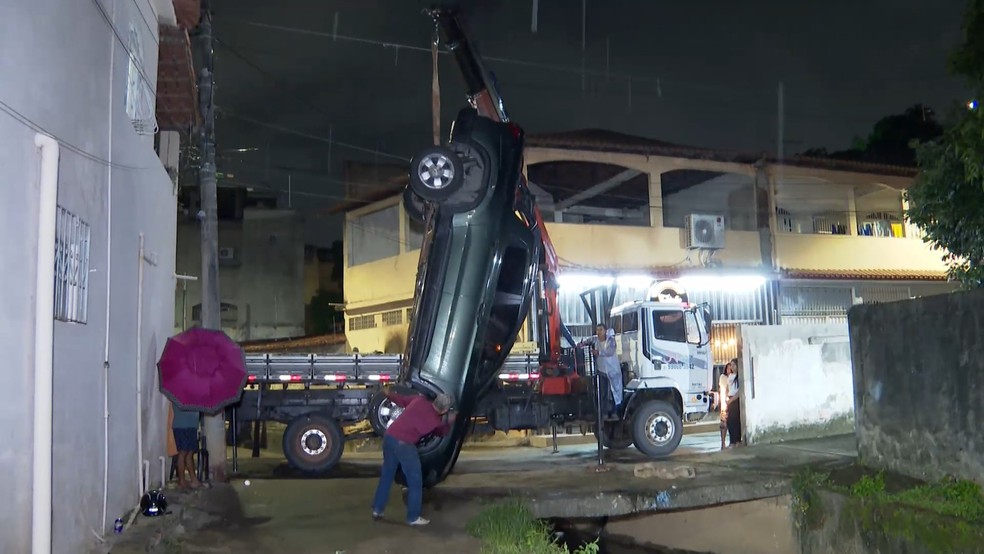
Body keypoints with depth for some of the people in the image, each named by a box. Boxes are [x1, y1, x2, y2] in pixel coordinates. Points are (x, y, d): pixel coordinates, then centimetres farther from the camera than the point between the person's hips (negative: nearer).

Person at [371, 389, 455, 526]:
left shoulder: (420, 400, 6)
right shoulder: (436, 421, -2)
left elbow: (402, 401, 21)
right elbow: (442, 432, 20)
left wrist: (390, 394, 40)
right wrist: (449, 422, 38)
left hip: (389, 437, 6)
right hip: (404, 444, -6)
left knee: (386, 476, 20)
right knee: (415, 481, 8)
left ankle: (377, 510, 25)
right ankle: (413, 517, 13)